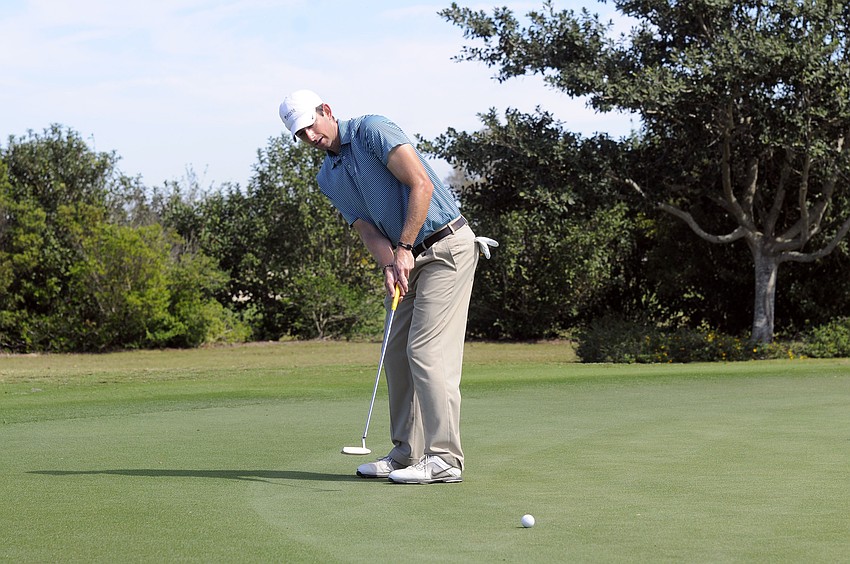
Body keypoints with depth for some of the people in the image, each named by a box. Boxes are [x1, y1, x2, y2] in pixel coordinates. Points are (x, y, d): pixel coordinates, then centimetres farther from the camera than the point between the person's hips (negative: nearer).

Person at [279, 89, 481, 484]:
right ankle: (408, 452, 15)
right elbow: (367, 228, 3)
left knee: (427, 350, -13)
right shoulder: (327, 179, 11)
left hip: (447, 246, -9)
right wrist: (388, 265, -17)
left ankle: (443, 458, -14)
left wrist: (403, 248, -19)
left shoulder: (372, 131, -12)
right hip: (411, 258, 9)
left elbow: (421, 185, -20)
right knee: (397, 352, 8)